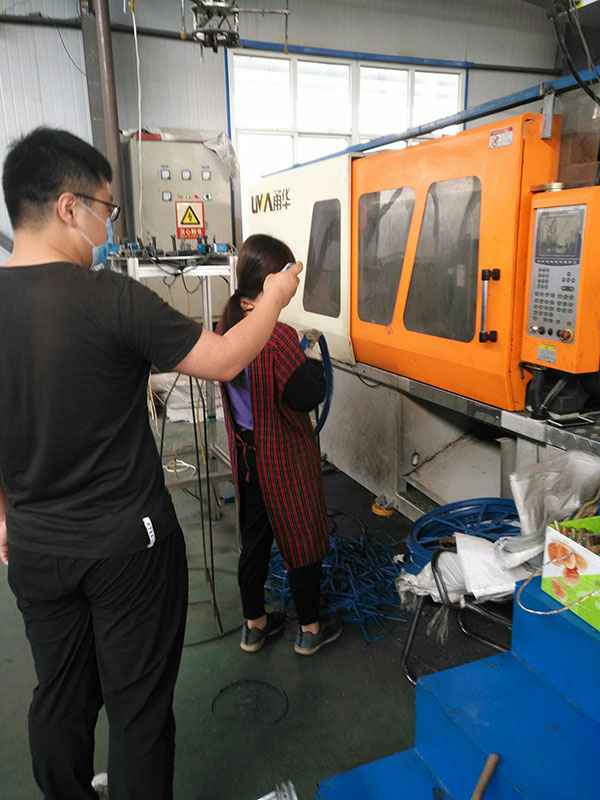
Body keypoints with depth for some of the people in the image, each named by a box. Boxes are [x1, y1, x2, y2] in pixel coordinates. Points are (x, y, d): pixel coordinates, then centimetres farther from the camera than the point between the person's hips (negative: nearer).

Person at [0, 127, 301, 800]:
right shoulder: (112, 299, -21)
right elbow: (225, 362, -13)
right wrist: (274, 298, 4)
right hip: (127, 545, -6)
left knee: (60, 695, 24)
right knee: (138, 705, 14)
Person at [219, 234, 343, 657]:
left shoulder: (229, 327, -2)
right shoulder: (279, 337, -25)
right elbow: (306, 396, -23)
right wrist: (312, 358, -6)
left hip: (247, 451, 7)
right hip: (285, 455, -7)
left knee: (255, 538, 19)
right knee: (303, 539, 12)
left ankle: (254, 624, 35)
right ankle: (310, 629, 30)